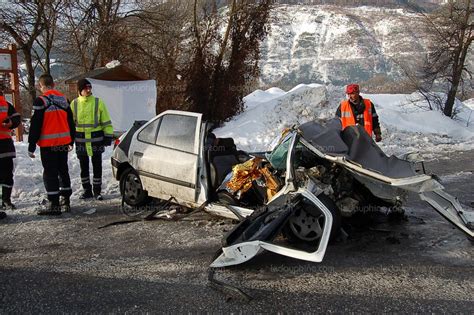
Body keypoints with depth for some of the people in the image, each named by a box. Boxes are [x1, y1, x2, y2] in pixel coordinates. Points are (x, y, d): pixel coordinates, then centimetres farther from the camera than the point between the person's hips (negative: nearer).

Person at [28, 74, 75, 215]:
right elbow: (70, 122, 15)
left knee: (50, 173, -1)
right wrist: (71, 140, 24)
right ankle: (66, 200, 21)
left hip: (48, 144, -6)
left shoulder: (41, 101, -12)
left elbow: (35, 125, -13)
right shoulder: (64, 99, 9)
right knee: (63, 170, 15)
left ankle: (53, 204, 0)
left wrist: (31, 145, -8)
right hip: (63, 142, 6)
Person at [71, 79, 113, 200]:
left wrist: (108, 136, -3)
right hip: (80, 140, 2)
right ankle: (87, 190, 22)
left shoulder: (98, 102, -1)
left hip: (96, 139, -2)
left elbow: (106, 121, 2)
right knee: (84, 167, 10)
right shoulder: (74, 103, 3)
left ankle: (97, 191, 16)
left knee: (97, 166, 5)